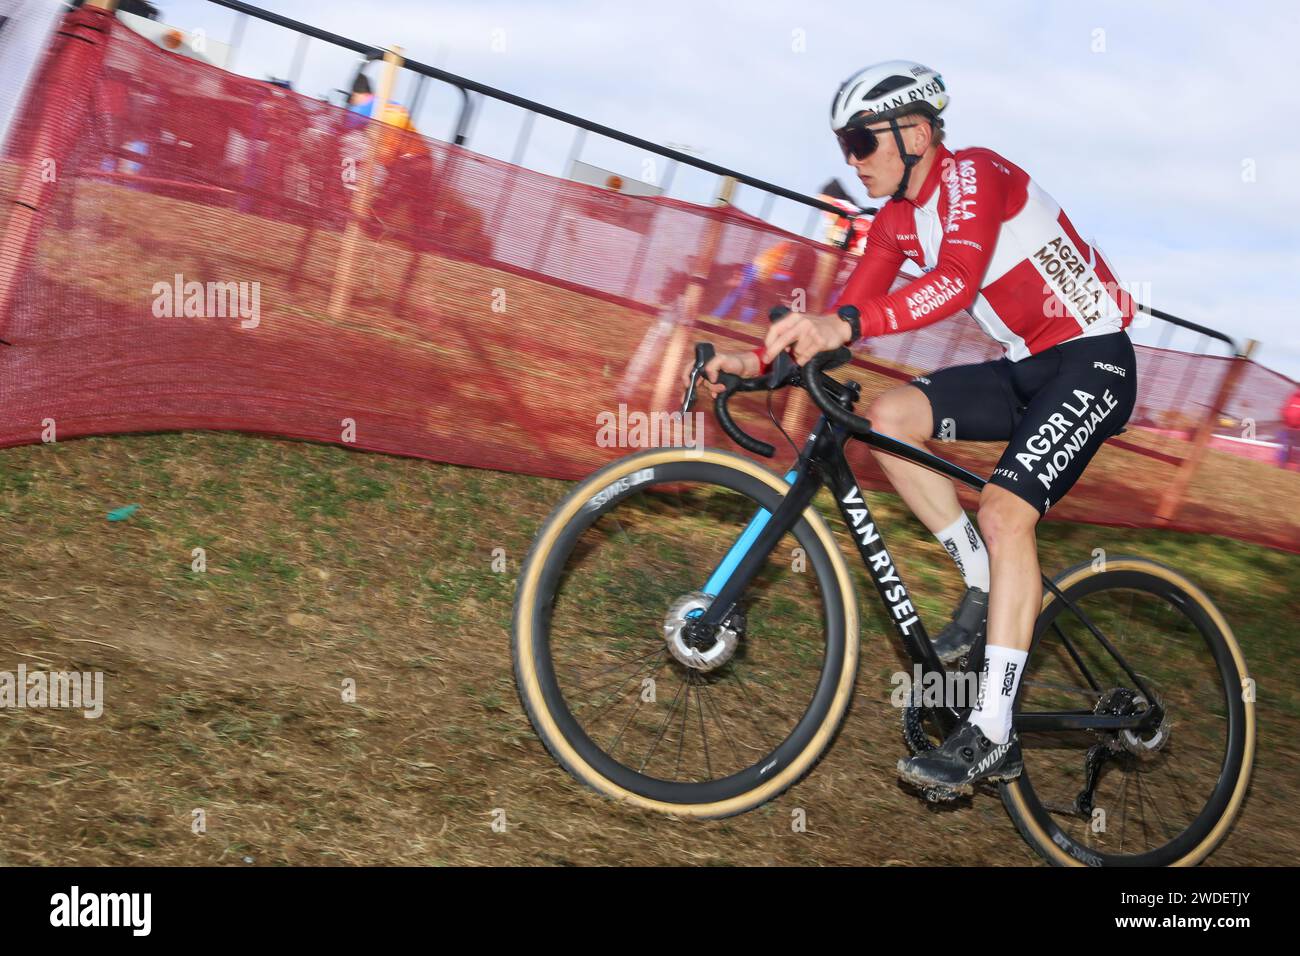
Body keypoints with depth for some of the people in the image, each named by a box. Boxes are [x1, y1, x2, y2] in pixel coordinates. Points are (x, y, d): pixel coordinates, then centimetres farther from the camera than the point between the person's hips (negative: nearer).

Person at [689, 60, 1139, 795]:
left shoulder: (972, 176, -18)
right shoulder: (898, 221, 8)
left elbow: (958, 278, -37)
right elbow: (848, 310, 6)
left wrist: (844, 326, -50)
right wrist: (759, 359, -9)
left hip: (1094, 361, -8)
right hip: (1026, 367, 8)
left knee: (1005, 510, -23)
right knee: (890, 415, -8)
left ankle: (992, 736, -20)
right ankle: (985, 582, 3)